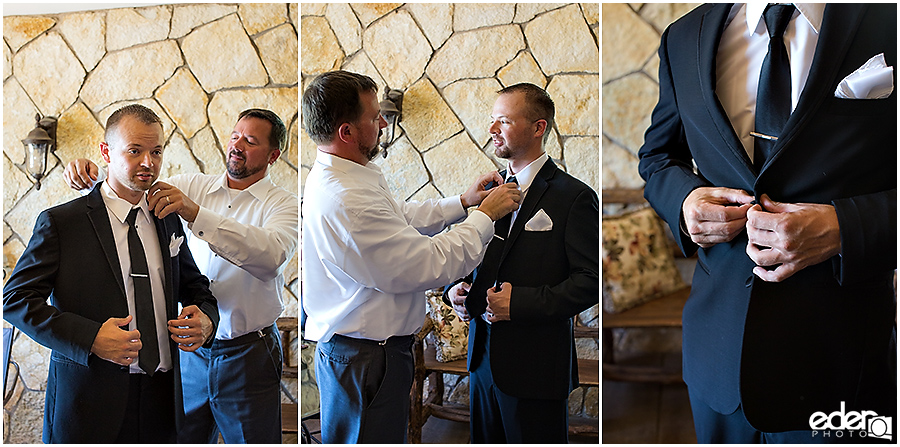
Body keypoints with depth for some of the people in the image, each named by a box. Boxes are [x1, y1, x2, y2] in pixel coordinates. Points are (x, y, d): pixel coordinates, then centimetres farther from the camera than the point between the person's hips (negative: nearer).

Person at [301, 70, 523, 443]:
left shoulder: (333, 176, 6)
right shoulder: (347, 201, -29)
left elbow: (399, 219, 19)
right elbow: (432, 265, -25)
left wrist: (463, 201, 11)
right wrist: (485, 214, -12)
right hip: (363, 358, -10)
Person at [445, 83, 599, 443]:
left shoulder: (573, 197, -9)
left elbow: (589, 280, -15)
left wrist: (521, 302, -22)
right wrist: (456, 289, -1)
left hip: (537, 366, -6)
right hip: (484, 357, 6)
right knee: (485, 440, 15)